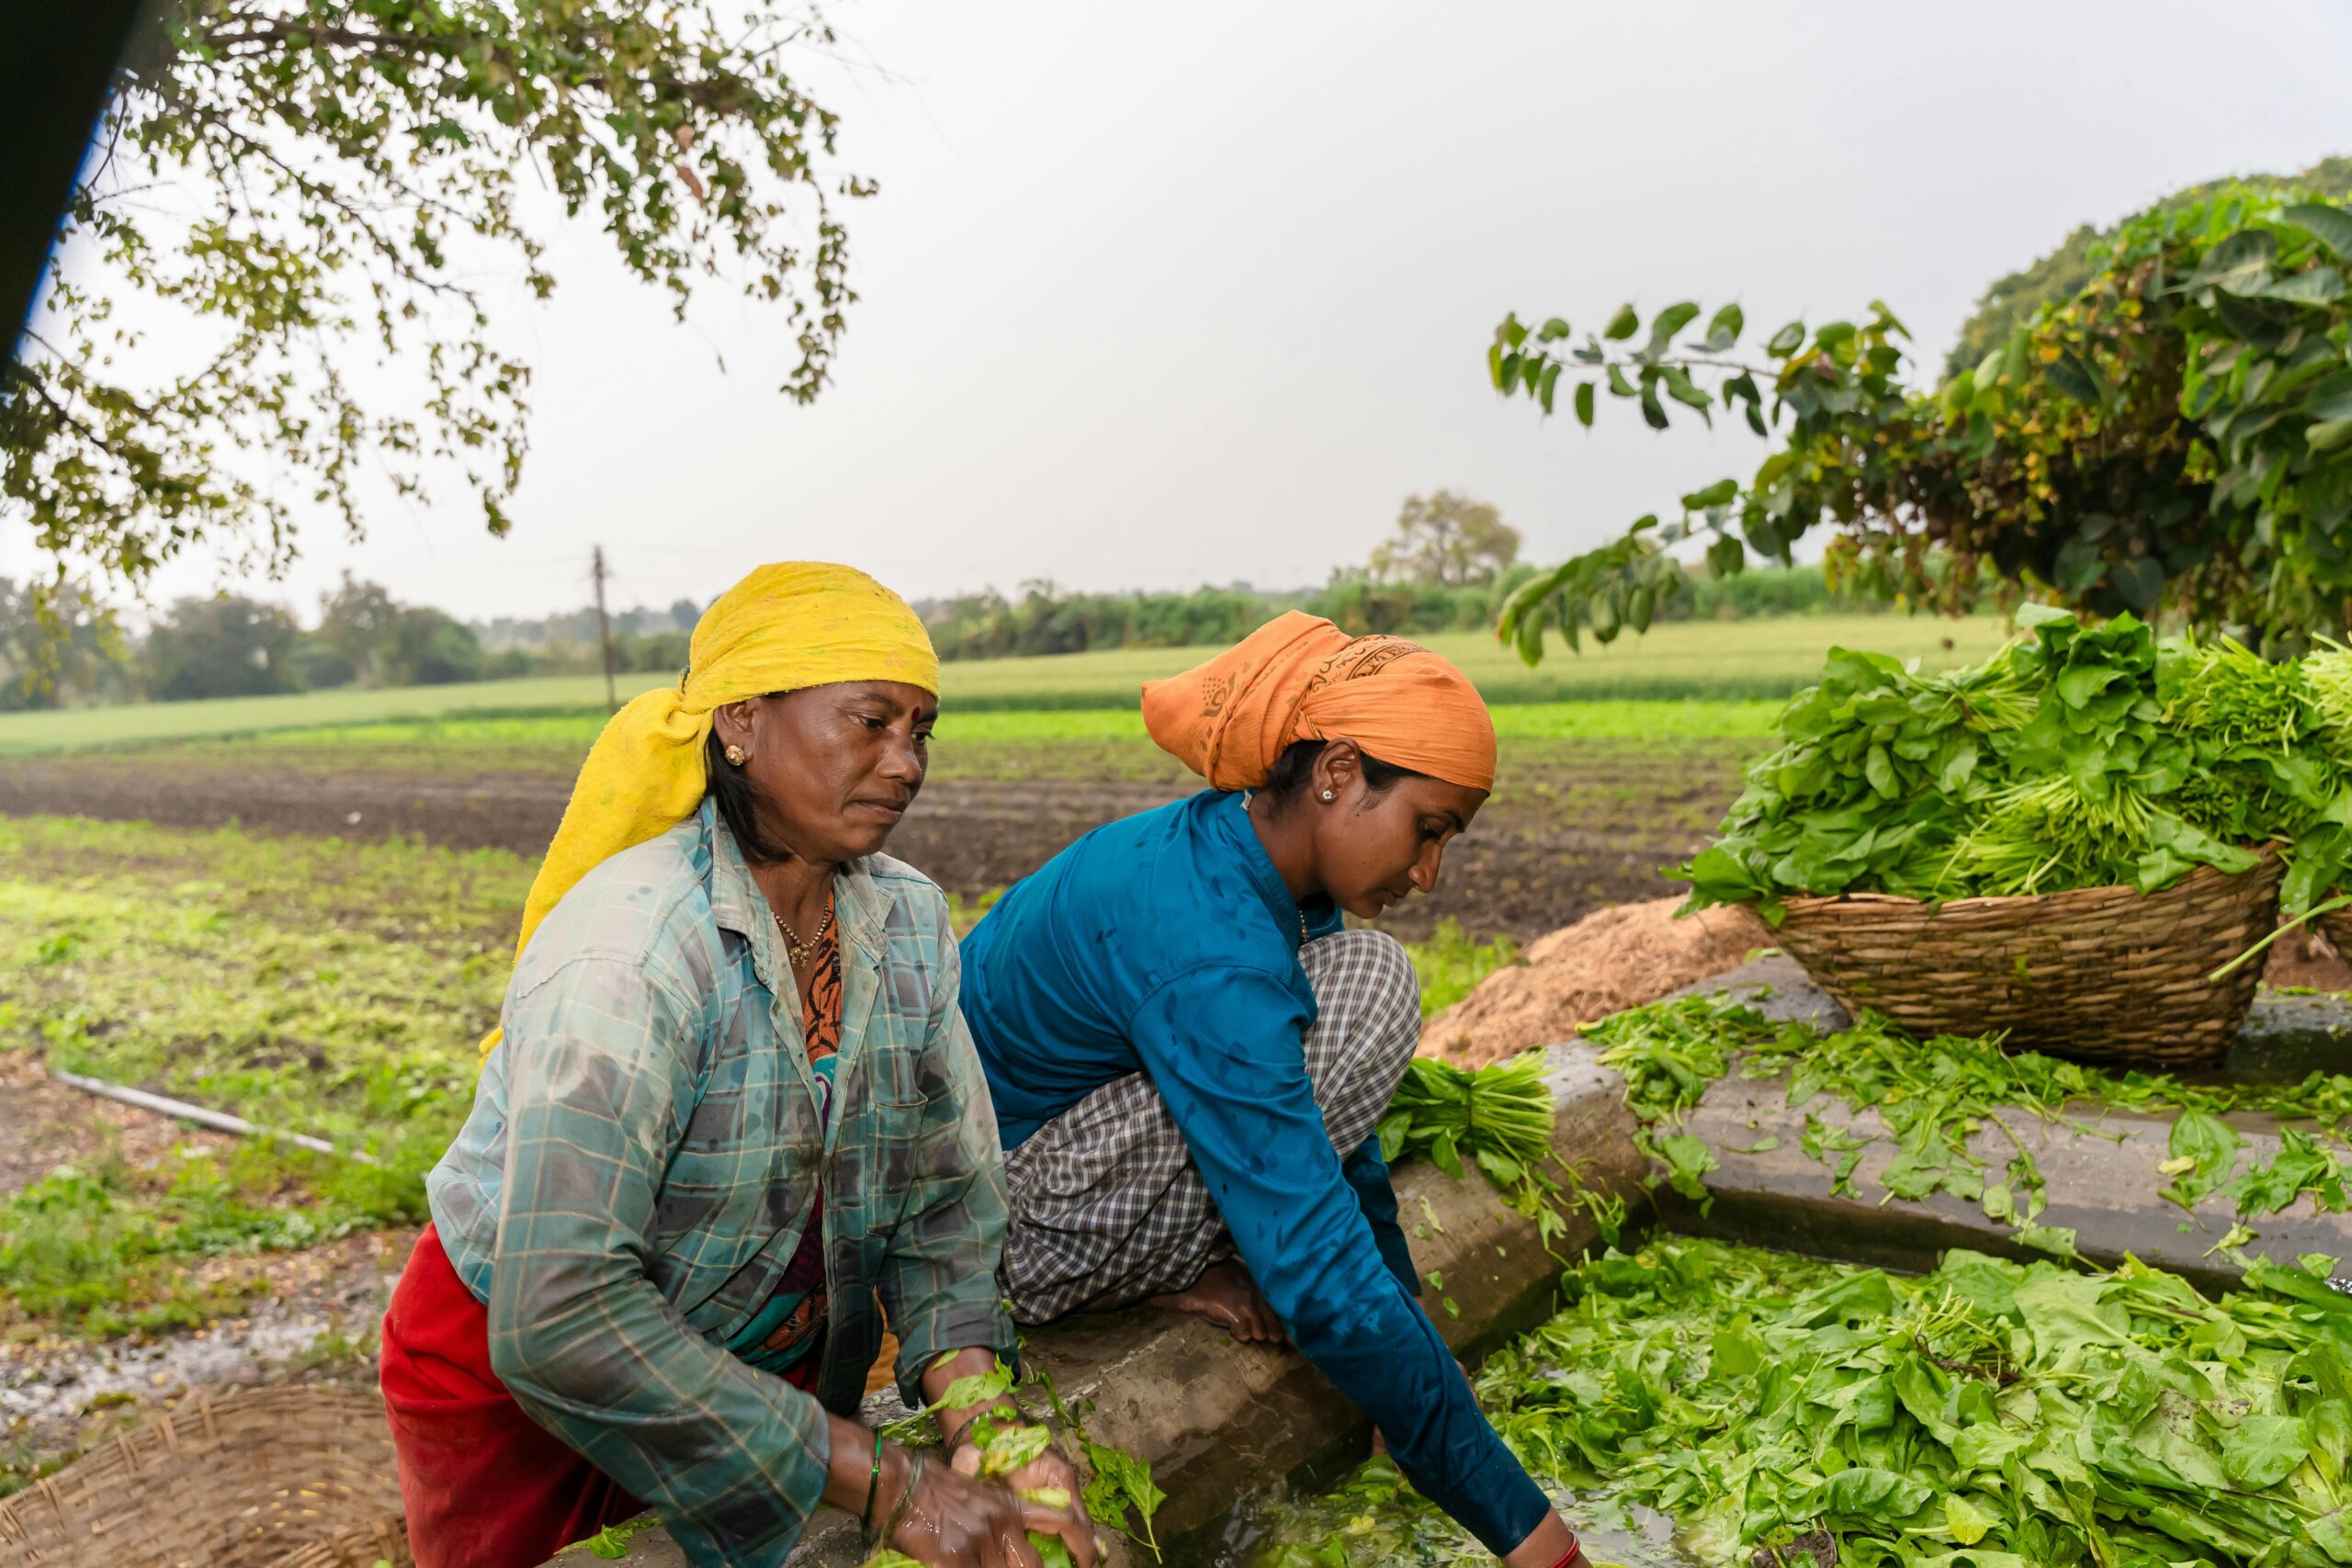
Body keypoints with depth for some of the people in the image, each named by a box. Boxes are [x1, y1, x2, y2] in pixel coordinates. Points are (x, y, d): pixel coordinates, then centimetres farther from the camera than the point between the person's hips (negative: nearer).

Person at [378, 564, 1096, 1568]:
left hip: (775, 1360, 5)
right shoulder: (623, 947, -31)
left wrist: (977, 1420, -25)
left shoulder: (908, 921, -11)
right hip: (516, 1379, -4)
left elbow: (947, 1193, -8)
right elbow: (558, 1317, -35)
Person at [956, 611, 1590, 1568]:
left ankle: (1185, 1266, 3)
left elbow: (1328, 1121, 9)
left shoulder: (1235, 856, -2)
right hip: (995, 1241, -9)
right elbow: (1321, 1278, -31)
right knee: (1368, 990, -21)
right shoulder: (1208, 950, -31)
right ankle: (1174, 1276, -4)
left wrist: (1408, 1311, 15)